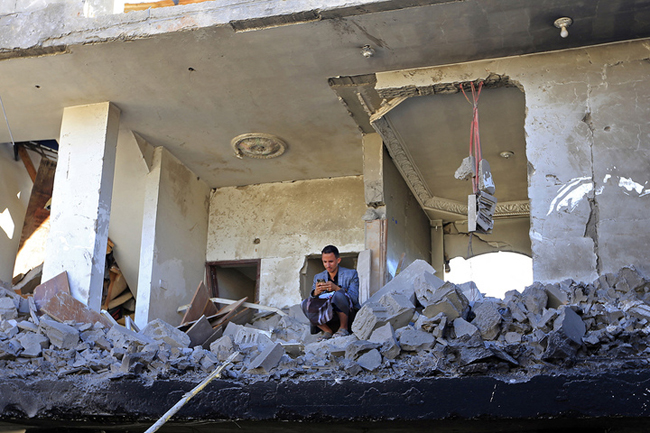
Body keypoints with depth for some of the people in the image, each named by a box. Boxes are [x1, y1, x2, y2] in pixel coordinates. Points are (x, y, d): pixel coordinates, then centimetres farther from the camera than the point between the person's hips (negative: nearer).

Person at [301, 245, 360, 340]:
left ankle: (344, 328, -13)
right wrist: (316, 292, -22)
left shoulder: (351, 274, 1)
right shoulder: (318, 277, 12)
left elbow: (354, 299, -11)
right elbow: (311, 299, 3)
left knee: (339, 295, -33)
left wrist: (336, 288, -26)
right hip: (329, 317, 4)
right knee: (305, 304, -17)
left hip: (348, 316, -4)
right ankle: (328, 331, -6)